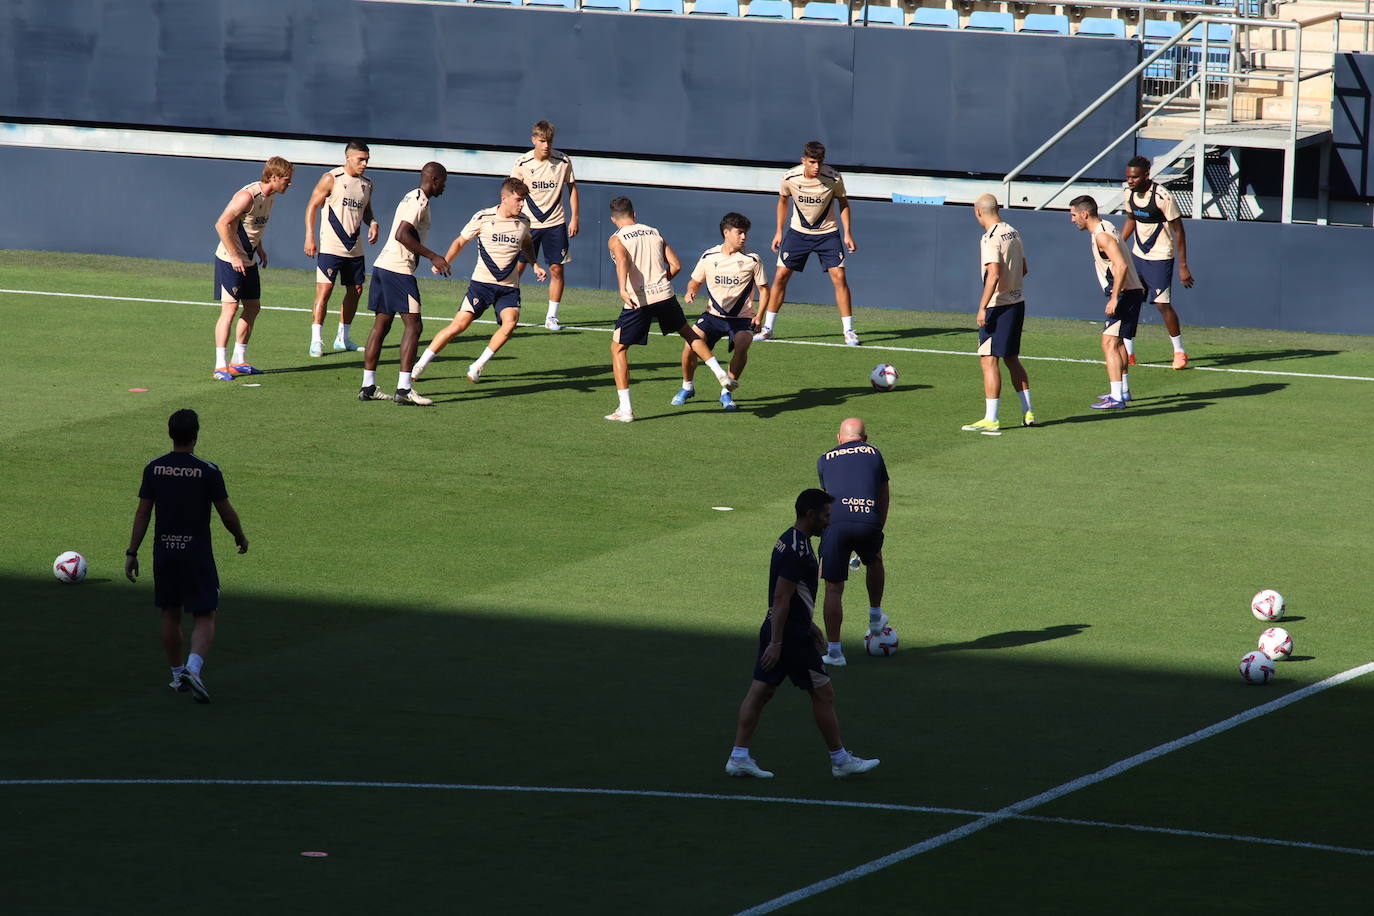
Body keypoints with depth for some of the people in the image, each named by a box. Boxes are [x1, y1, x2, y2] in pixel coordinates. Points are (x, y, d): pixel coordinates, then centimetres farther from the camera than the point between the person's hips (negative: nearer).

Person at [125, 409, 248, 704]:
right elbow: (227, 513, -5)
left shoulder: (153, 469, -1)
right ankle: (193, 669, -21)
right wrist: (241, 538, 14)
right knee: (205, 618, 1)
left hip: (164, 554, 3)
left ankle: (178, 674, 26)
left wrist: (132, 553, 4)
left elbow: (142, 513, -1)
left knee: (171, 614, 18)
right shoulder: (207, 471, -10)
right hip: (197, 554, -3)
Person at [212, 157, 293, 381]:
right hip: (229, 261, -9)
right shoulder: (248, 196, -22)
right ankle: (221, 366, -9)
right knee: (230, 308, -10)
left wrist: (259, 249, 13)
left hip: (248, 261, 9)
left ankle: (239, 361, 22)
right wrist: (234, 256, -23)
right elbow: (222, 224, -24)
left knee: (253, 307, 12)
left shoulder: (268, 197, 8)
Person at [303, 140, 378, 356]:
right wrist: (309, 237, -11)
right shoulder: (331, 179, -7)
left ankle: (342, 338, 22)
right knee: (324, 289, -11)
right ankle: (316, 340, -10)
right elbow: (312, 206, -4)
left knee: (355, 290, 9)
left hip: (355, 248, 7)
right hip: (330, 247, -6)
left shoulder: (366, 184, 10)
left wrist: (373, 224, 1)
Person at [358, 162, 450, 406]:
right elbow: (402, 234, -23)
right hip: (399, 270, -10)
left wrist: (433, 259, 30)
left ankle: (368, 386, 13)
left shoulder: (412, 198, 19)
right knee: (413, 326, -8)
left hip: (383, 265, 10)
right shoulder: (419, 202, -12)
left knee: (381, 325, 12)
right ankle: (404, 389, -12)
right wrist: (433, 257, -20)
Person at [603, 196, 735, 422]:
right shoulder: (654, 233, 16)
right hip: (665, 294, 4)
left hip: (638, 300, -4)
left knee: (618, 349, 10)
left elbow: (622, 260, -20)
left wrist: (622, 289, -34)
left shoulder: (616, 239, 2)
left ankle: (625, 409, 2)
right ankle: (721, 374, 27)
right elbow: (676, 265, 12)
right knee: (688, 332, 30)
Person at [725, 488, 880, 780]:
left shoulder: (789, 540, 12)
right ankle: (840, 761, 10)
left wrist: (808, 624, 29)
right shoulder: (797, 551, -21)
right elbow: (781, 598, -23)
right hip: (791, 635, -10)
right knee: (823, 693, 1)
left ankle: (739, 757, 5)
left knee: (760, 691, 7)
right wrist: (776, 643, -23)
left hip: (777, 629, 10)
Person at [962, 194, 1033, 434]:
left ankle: (990, 420, -6)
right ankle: (1028, 412, 22)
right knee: (1012, 359, 18)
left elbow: (993, 274, -24)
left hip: (998, 305, -8)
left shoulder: (991, 238, -16)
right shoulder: (1013, 233, 9)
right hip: (1017, 302, 8)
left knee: (988, 359, -4)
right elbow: (1024, 269, 18)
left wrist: (982, 308, -23)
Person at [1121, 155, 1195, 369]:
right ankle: (1128, 353, 11)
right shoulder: (1129, 193, 0)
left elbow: (1179, 231, -15)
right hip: (1137, 255, 7)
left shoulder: (1162, 197, -20)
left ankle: (1179, 352, 7)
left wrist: (1183, 267, -16)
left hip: (1160, 259, -7)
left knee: (1163, 304, -10)